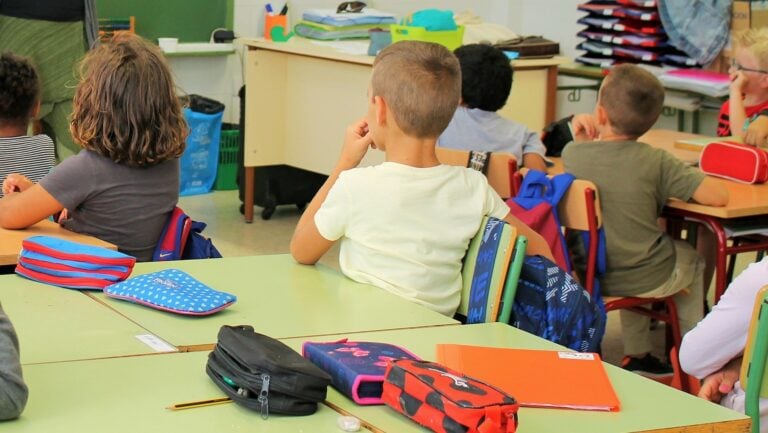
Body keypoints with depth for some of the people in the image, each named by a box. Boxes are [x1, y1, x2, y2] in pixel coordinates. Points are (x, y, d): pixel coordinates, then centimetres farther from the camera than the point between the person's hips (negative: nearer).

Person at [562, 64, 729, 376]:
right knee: (692, 262, 32)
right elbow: (718, 197, -22)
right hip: (646, 280, -3)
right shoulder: (655, 162, -22)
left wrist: (581, 137, 0)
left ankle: (637, 355, 44)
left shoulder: (572, 154, -12)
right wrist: (688, 178, -4)